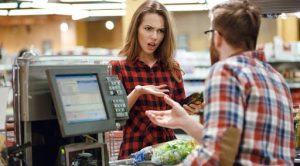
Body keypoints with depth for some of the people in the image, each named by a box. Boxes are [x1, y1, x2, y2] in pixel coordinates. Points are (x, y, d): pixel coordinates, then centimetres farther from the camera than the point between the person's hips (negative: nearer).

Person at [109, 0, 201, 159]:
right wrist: (137, 92, -18)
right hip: (135, 152, -3)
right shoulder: (118, 68, -1)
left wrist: (187, 109, -8)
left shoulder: (172, 68, 7)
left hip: (168, 148, 3)